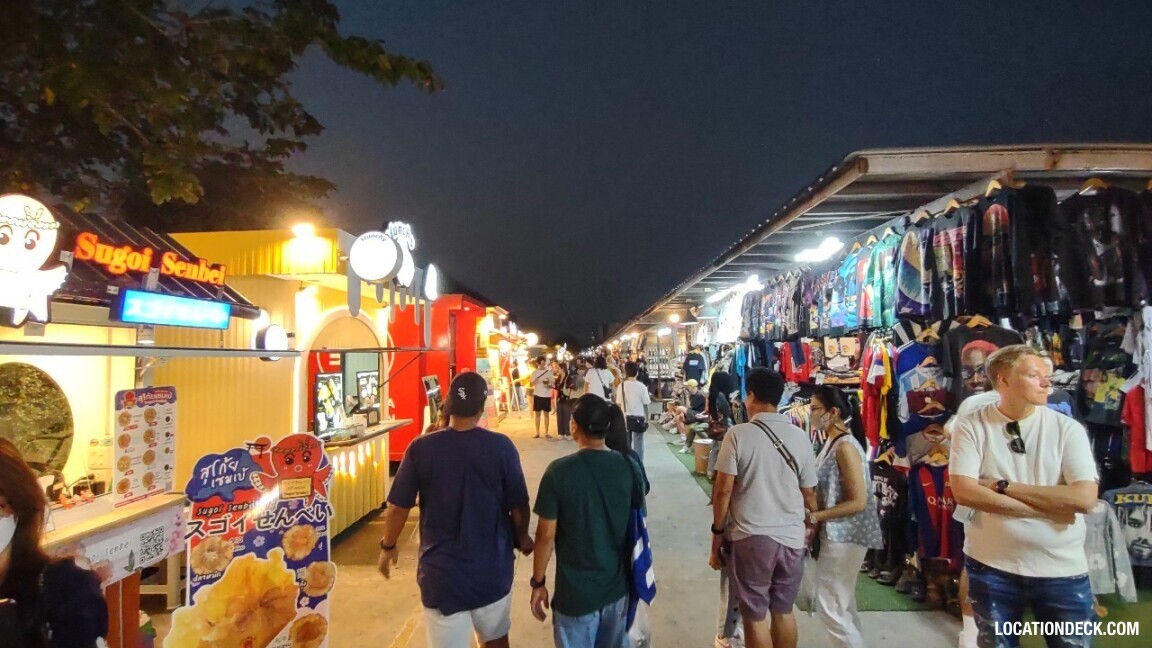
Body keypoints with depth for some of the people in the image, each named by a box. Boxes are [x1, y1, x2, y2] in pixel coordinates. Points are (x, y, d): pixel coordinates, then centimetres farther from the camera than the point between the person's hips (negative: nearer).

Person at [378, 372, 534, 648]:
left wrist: (388, 547, 12)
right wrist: (522, 538, 13)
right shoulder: (501, 447, -14)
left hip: (441, 571, 0)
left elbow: (398, 508, -7)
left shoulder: (421, 448, -13)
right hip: (492, 568, 1)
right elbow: (518, 507, -7)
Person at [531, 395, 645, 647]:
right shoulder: (628, 467, -8)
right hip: (617, 586, 4)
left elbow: (546, 535, -14)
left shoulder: (559, 471, -20)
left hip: (575, 591, -4)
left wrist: (538, 582, -2)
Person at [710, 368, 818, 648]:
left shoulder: (738, 434, -10)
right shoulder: (800, 437, 1)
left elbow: (723, 489, -11)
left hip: (751, 536, -4)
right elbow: (808, 493, 7)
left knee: (755, 616, 8)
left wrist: (717, 533, 0)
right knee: (784, 612, 19)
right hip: (791, 536, 4)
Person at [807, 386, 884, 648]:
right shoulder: (831, 442, 8)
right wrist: (813, 517, 0)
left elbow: (858, 502, -22)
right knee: (842, 603, 18)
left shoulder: (845, 447, -19)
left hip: (845, 536, -10)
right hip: (837, 534, 10)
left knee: (828, 605, -4)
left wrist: (813, 517, -21)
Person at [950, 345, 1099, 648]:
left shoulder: (1068, 428, -4)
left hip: (1062, 569, 1)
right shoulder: (971, 426, -7)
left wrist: (1003, 486, -15)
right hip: (991, 565, -1)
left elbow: (1084, 497, -15)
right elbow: (964, 491, -18)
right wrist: (1051, 506, -18)